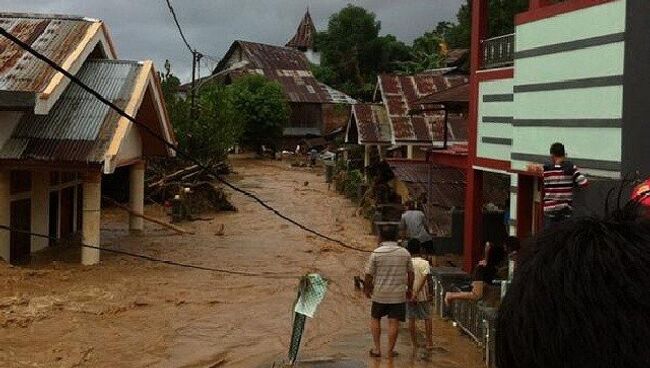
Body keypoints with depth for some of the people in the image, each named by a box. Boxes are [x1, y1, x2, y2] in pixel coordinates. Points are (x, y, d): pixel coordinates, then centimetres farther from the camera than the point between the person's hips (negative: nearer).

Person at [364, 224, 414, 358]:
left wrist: (366, 288, 8)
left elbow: (369, 274, -7)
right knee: (394, 322, 5)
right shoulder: (405, 253, -1)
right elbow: (410, 273, 6)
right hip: (399, 294, 1)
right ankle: (391, 350, 11)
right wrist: (409, 288, 20)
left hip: (380, 293, -1)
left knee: (375, 318, 15)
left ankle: (377, 348, 15)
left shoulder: (376, 253, -9)